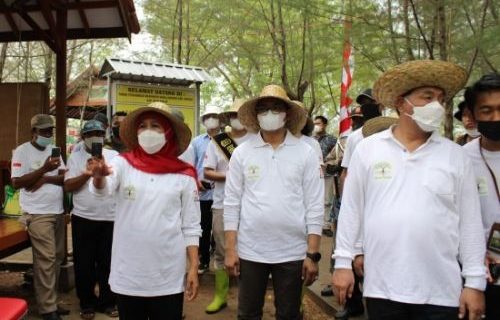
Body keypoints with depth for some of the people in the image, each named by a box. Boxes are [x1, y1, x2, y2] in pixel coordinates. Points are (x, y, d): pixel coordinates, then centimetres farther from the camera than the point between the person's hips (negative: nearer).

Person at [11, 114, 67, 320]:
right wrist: (44, 169, -19)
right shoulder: (22, 151, -4)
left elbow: (65, 178, 5)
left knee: (56, 258, 10)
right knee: (45, 259, -9)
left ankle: (51, 301, 21)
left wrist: (46, 179, -12)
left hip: (58, 212, 6)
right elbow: (16, 182, -12)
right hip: (37, 214, -6)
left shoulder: (55, 150, 13)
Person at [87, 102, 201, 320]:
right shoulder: (123, 163, 0)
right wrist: (99, 175, -43)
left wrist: (194, 268, -3)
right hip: (128, 271, 1)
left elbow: (191, 226, 2)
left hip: (168, 274, 0)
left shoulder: (184, 175, 0)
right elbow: (103, 189, -20)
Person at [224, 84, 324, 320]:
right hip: (250, 251, 1)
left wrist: (312, 254, -6)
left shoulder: (306, 153, -1)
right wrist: (230, 249, -2)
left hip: (292, 252, 0)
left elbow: (314, 206, -2)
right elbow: (232, 203, 2)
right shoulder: (241, 153, 1)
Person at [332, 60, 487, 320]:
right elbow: (351, 209, 4)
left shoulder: (456, 156, 2)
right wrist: (343, 262, 2)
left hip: (440, 291, 1)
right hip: (381, 287, 0)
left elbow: (469, 222, 3)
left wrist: (474, 281, 1)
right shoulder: (367, 149, 1)